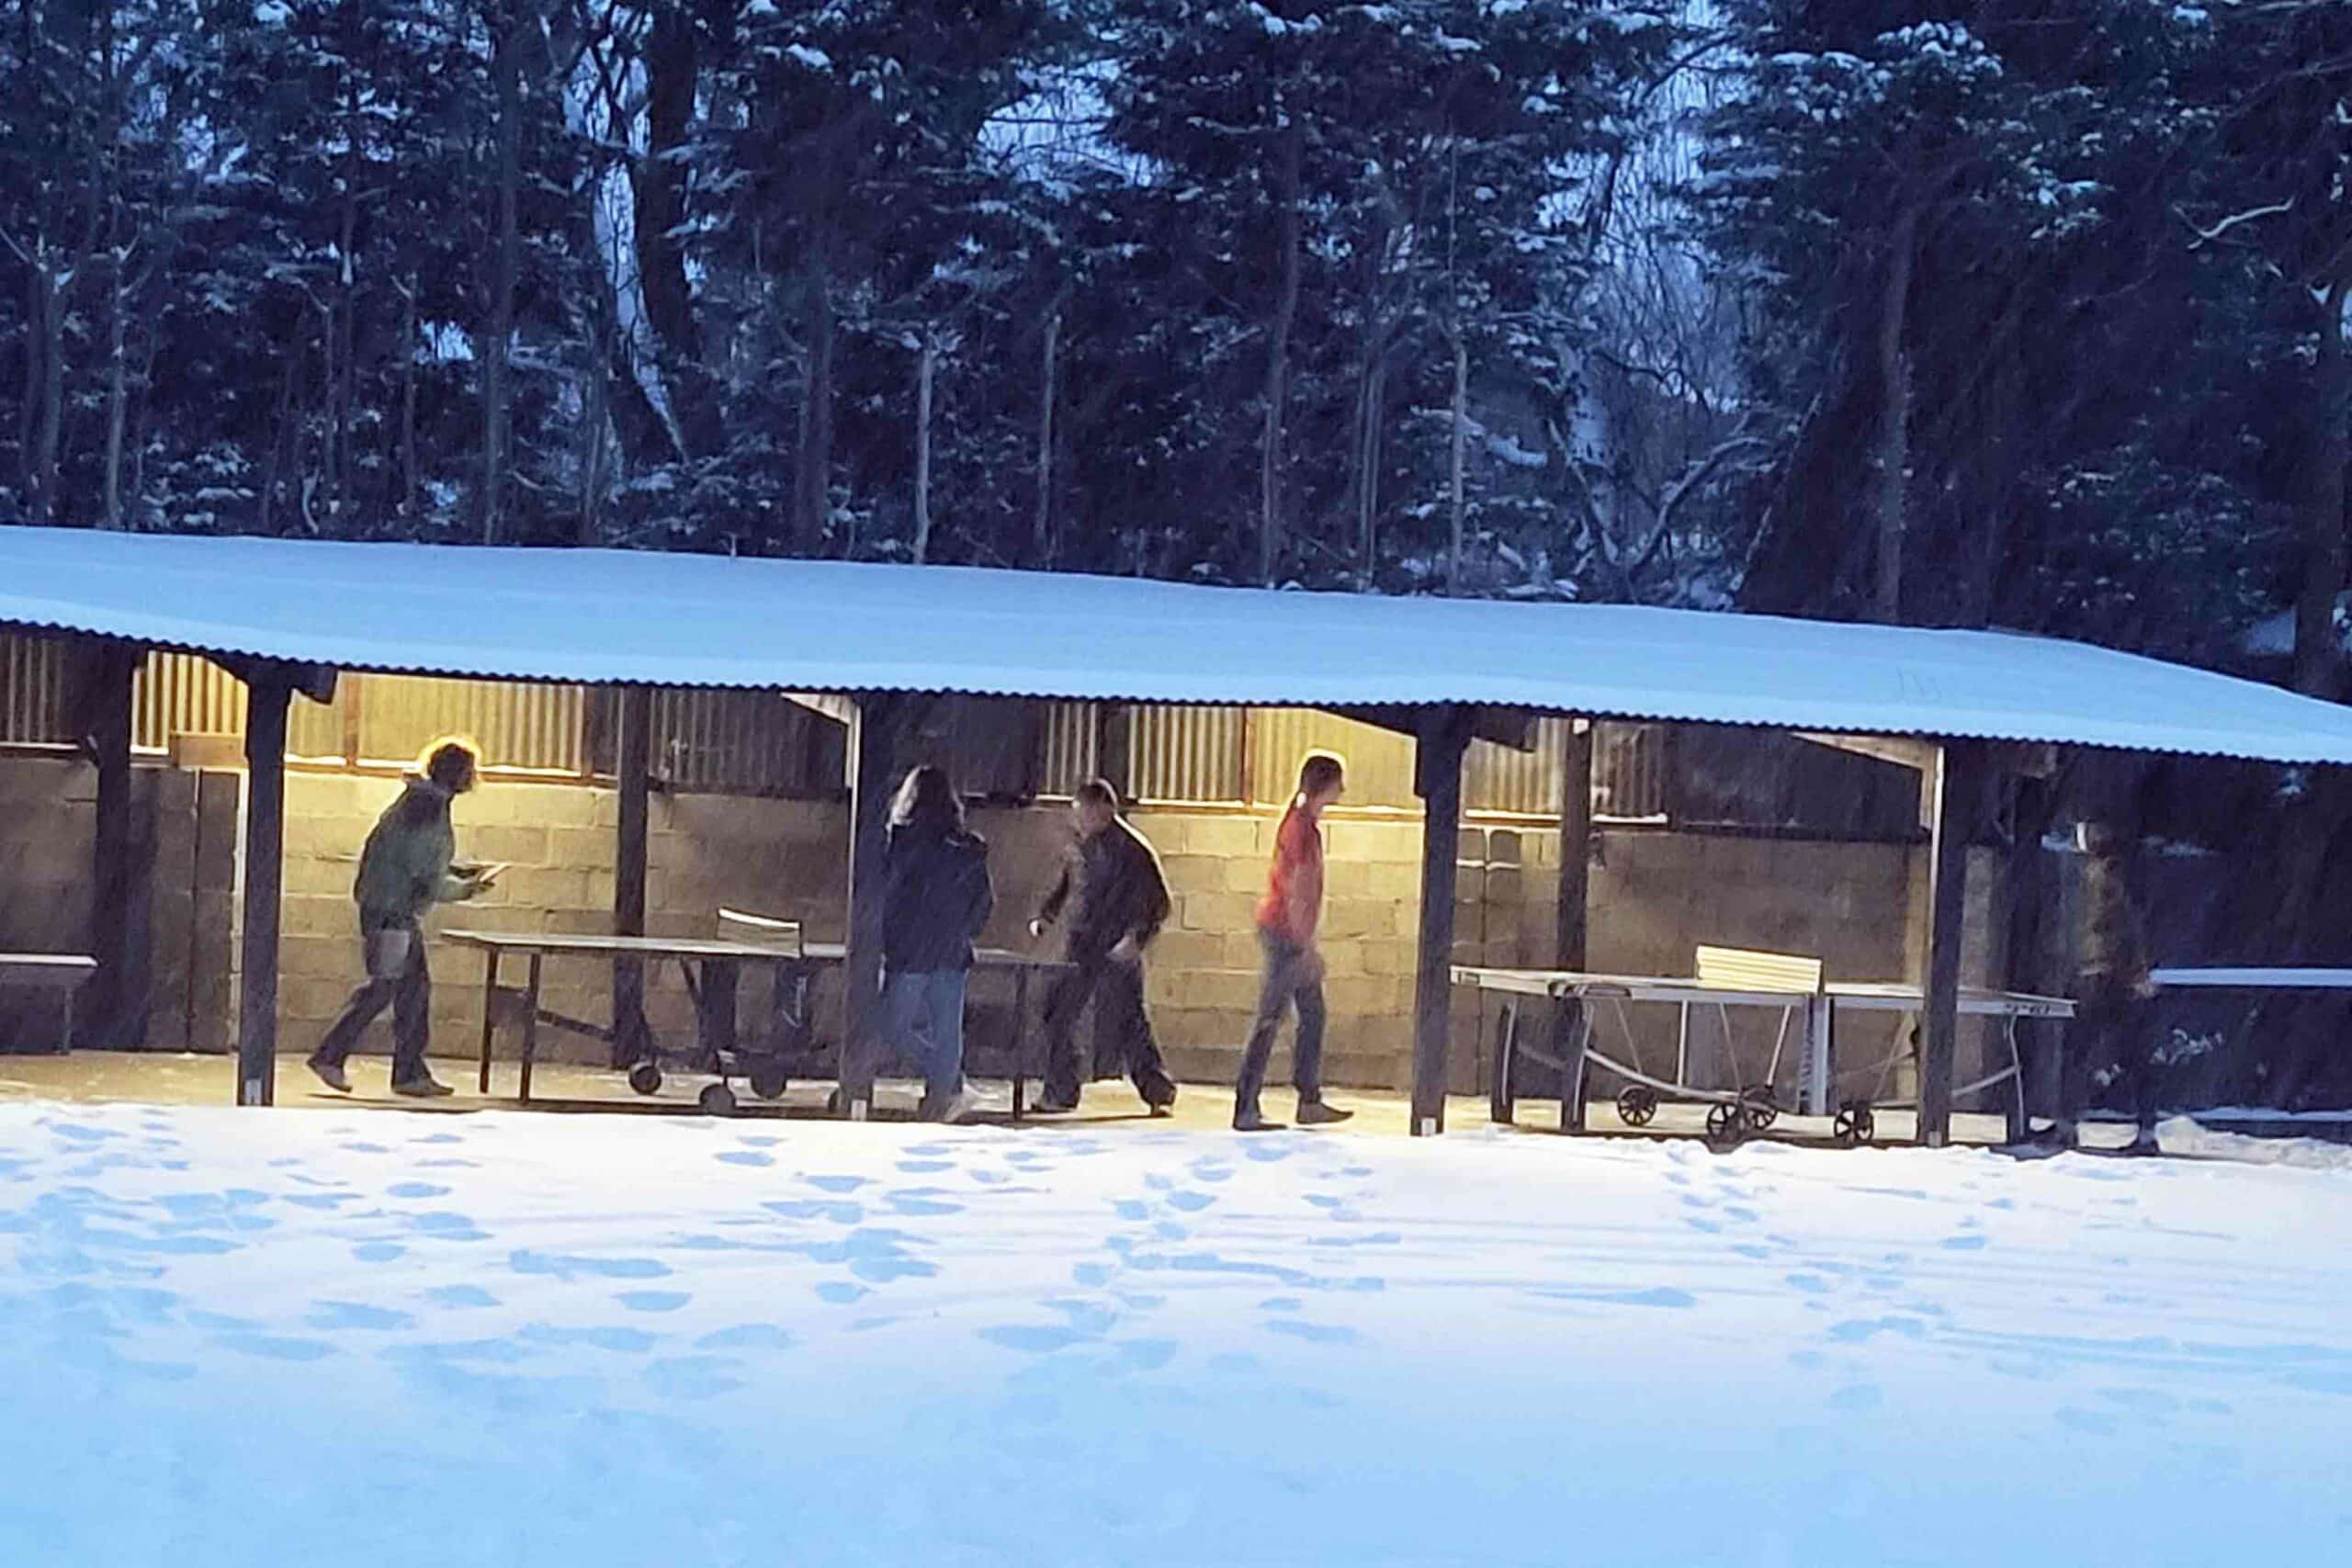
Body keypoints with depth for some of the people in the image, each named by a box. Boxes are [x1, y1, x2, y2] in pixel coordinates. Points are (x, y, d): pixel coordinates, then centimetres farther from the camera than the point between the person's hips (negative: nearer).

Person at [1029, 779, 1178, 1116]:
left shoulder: (1133, 849, -10)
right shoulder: (1082, 847, 12)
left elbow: (1158, 903, -10)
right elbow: (1064, 888, 27)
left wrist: (1136, 938, -21)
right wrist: (1043, 918, 12)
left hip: (1117, 953, -7)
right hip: (1081, 952, 7)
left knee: (1129, 1023, -6)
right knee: (1057, 1018, 7)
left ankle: (1159, 1092, 3)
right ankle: (1060, 1093, 15)